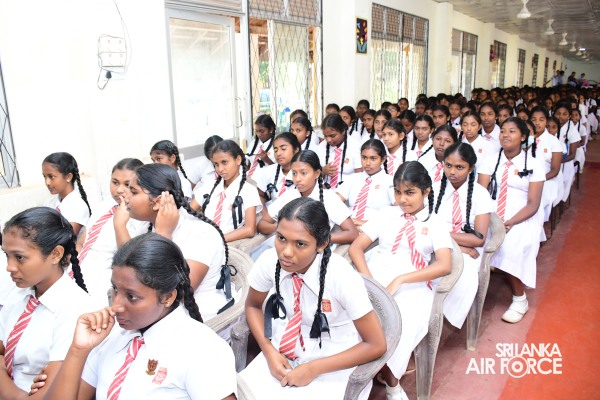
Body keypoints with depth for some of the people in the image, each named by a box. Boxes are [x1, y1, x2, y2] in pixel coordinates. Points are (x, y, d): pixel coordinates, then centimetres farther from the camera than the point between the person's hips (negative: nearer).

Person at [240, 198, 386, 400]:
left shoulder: (341, 277, -27)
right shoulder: (269, 261, -16)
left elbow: (376, 345, -17)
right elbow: (253, 306, 5)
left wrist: (314, 369, -18)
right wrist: (269, 351, -10)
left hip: (333, 367, -3)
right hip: (285, 355, 4)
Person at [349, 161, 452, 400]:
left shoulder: (435, 224, 11)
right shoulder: (386, 214, 15)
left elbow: (445, 265, -5)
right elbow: (356, 248, 9)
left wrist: (400, 280, -17)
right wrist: (368, 280, -10)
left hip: (412, 287, -1)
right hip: (374, 280, 2)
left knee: (400, 327, -33)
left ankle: (389, 378, -3)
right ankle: (390, 380, -10)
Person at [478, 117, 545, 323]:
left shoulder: (534, 164, 1)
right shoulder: (491, 161, 9)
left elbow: (533, 204, -5)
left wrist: (511, 222, -21)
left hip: (521, 221, -3)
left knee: (511, 248, -31)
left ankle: (519, 299, -4)